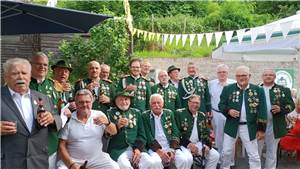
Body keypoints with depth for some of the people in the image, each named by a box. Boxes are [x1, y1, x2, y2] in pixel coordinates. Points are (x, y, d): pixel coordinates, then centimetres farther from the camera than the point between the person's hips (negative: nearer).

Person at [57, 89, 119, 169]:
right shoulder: (68, 119, -3)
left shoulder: (99, 115, 2)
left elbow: (113, 132, -2)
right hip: (72, 160, -1)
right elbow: (62, 146, -2)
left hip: (97, 159, 2)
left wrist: (107, 123, -23)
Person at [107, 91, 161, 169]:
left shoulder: (136, 112, 15)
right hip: (117, 150, -3)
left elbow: (142, 134, 14)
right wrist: (117, 126, -19)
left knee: (154, 163, -21)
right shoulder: (110, 113, 7)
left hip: (136, 148, 3)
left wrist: (138, 148, -4)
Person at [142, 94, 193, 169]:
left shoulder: (169, 113, 12)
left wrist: (173, 150, -9)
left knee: (186, 159, -22)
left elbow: (175, 133, 6)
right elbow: (148, 136, -5)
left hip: (171, 147, 3)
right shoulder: (145, 115, 4)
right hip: (155, 148, -3)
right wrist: (159, 151, -17)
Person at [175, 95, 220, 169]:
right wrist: (188, 144, -18)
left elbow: (206, 133, 16)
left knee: (215, 155, -9)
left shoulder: (202, 116, 13)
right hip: (183, 144, -5)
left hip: (199, 144, 6)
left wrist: (207, 145, -3)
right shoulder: (179, 113, -4)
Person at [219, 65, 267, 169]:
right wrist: (228, 111, -18)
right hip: (231, 126, 1)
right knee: (226, 152, 11)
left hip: (249, 127, 0)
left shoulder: (258, 90, -2)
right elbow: (221, 105, 3)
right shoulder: (228, 89, -1)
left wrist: (261, 129, -5)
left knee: (254, 155, 9)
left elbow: (262, 111, -2)